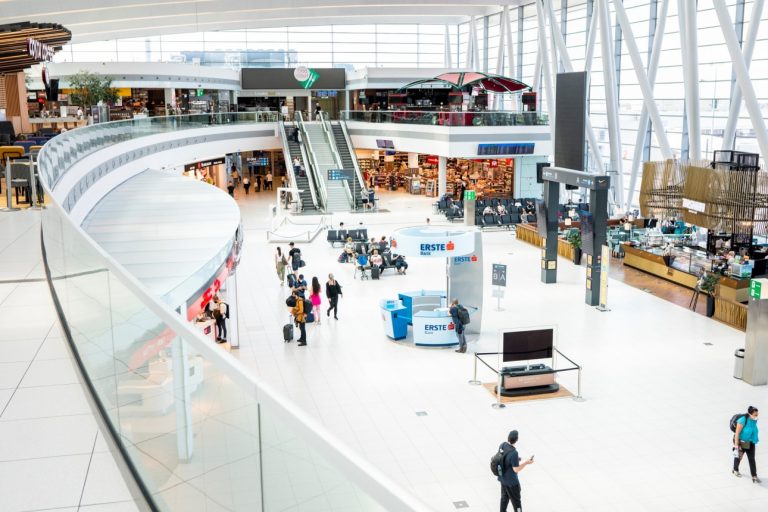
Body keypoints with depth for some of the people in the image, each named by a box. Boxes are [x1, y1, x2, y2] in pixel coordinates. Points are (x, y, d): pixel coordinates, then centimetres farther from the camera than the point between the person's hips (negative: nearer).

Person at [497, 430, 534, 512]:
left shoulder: (502, 445, -11)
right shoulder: (514, 453, -33)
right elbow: (516, 469, -23)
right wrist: (527, 462, -16)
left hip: (503, 478, 7)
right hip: (511, 481, -7)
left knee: (505, 497, 26)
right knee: (516, 501, 11)